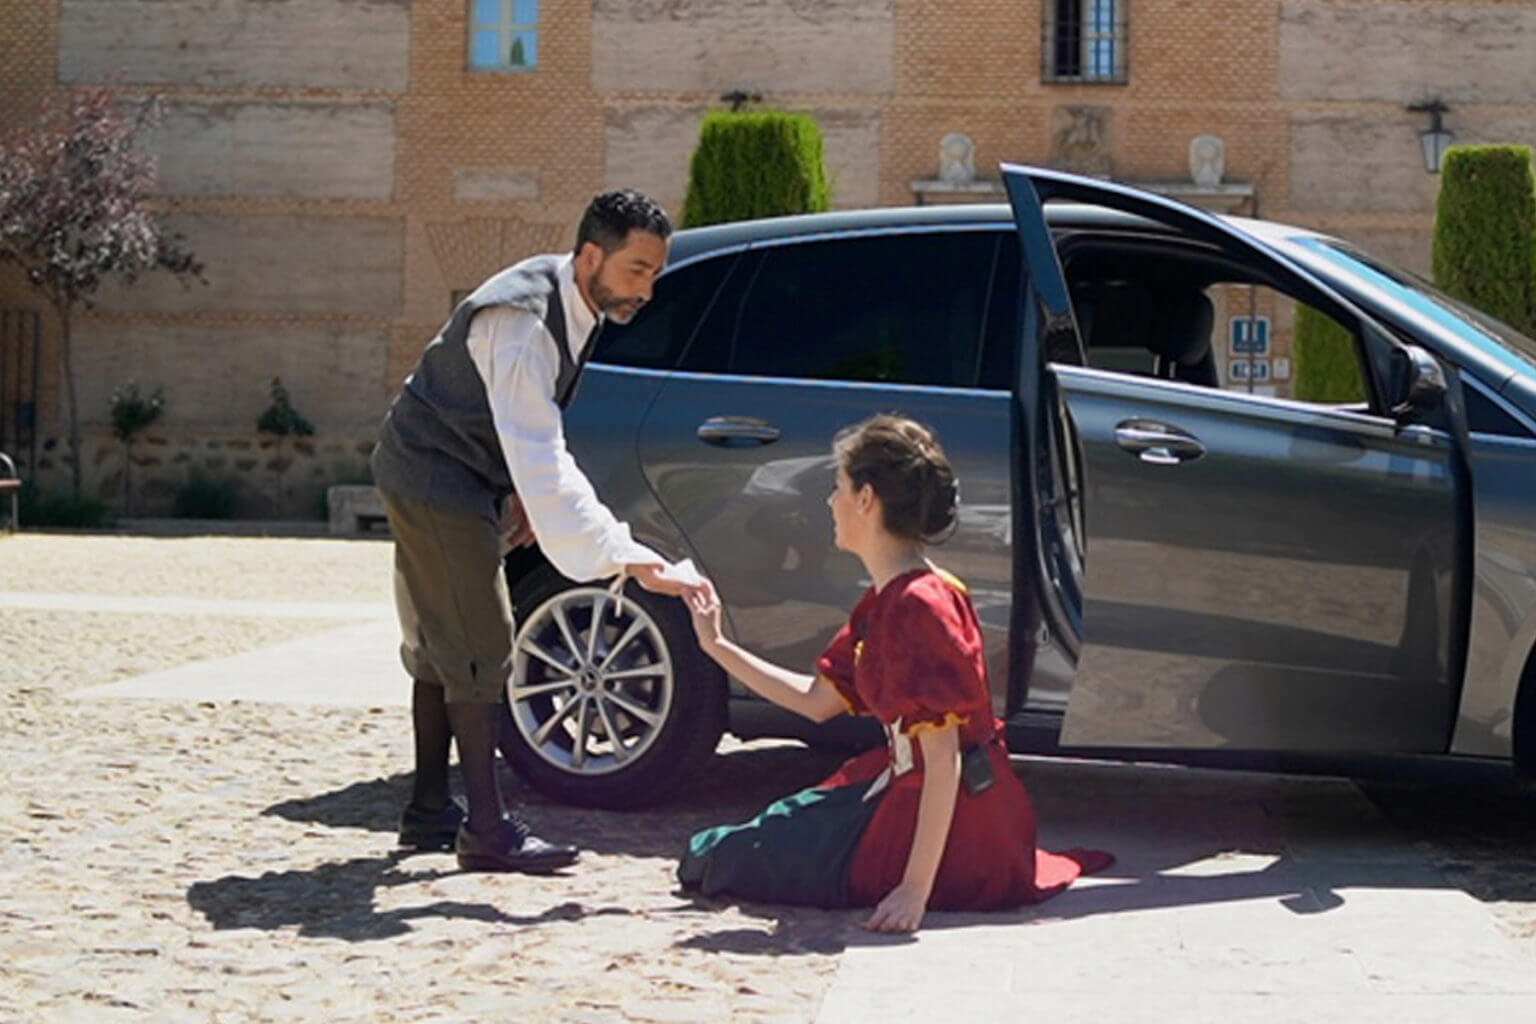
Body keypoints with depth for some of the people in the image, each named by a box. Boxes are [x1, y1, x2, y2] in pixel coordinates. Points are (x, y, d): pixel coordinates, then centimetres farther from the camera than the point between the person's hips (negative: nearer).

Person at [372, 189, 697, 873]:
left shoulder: (579, 305, -1)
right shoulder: (521, 322, -31)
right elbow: (543, 461, -38)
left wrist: (524, 491, -1)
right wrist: (626, 558, -42)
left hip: (463, 482, 10)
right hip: (432, 477, -10)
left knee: (443, 647, 14)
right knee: (478, 650, -11)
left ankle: (429, 809, 23)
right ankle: (486, 830, -8)